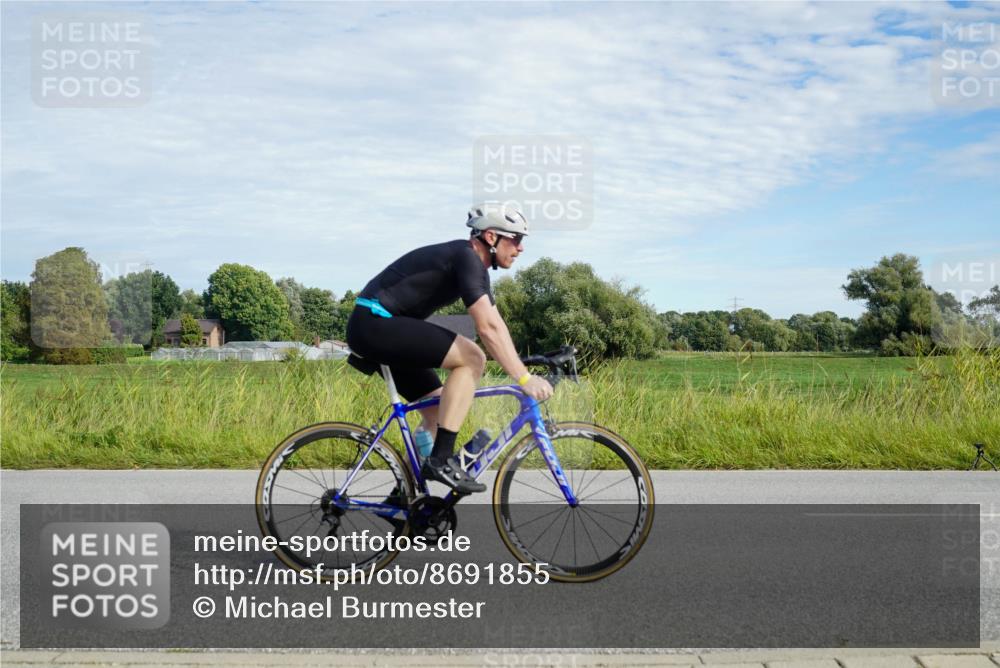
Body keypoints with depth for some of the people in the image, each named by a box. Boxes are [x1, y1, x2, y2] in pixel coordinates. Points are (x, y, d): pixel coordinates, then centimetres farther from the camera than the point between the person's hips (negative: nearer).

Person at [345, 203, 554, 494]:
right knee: (472, 357, -18)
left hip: (373, 329, 11)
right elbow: (488, 328, -25)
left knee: (438, 409, 11)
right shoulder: (466, 257, -16)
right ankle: (441, 460, -17)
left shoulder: (473, 263, 15)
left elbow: (495, 325, 16)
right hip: (375, 322, -11)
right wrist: (524, 378, -26)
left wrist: (523, 371, 10)